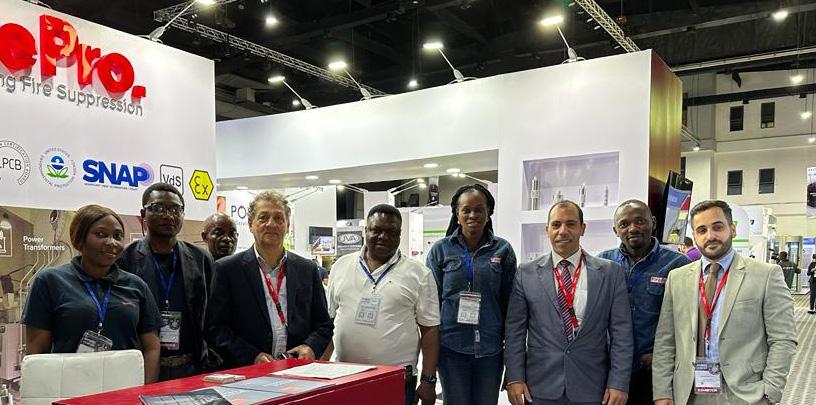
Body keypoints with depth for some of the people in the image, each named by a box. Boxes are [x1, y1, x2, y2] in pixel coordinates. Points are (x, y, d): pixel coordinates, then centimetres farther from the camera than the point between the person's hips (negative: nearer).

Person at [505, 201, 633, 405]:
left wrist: (619, 384, -6)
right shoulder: (526, 274, 1)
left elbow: (621, 332, -1)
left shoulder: (611, 273, 1)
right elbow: (515, 331, 1)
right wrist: (514, 378, -5)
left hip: (592, 388, 0)